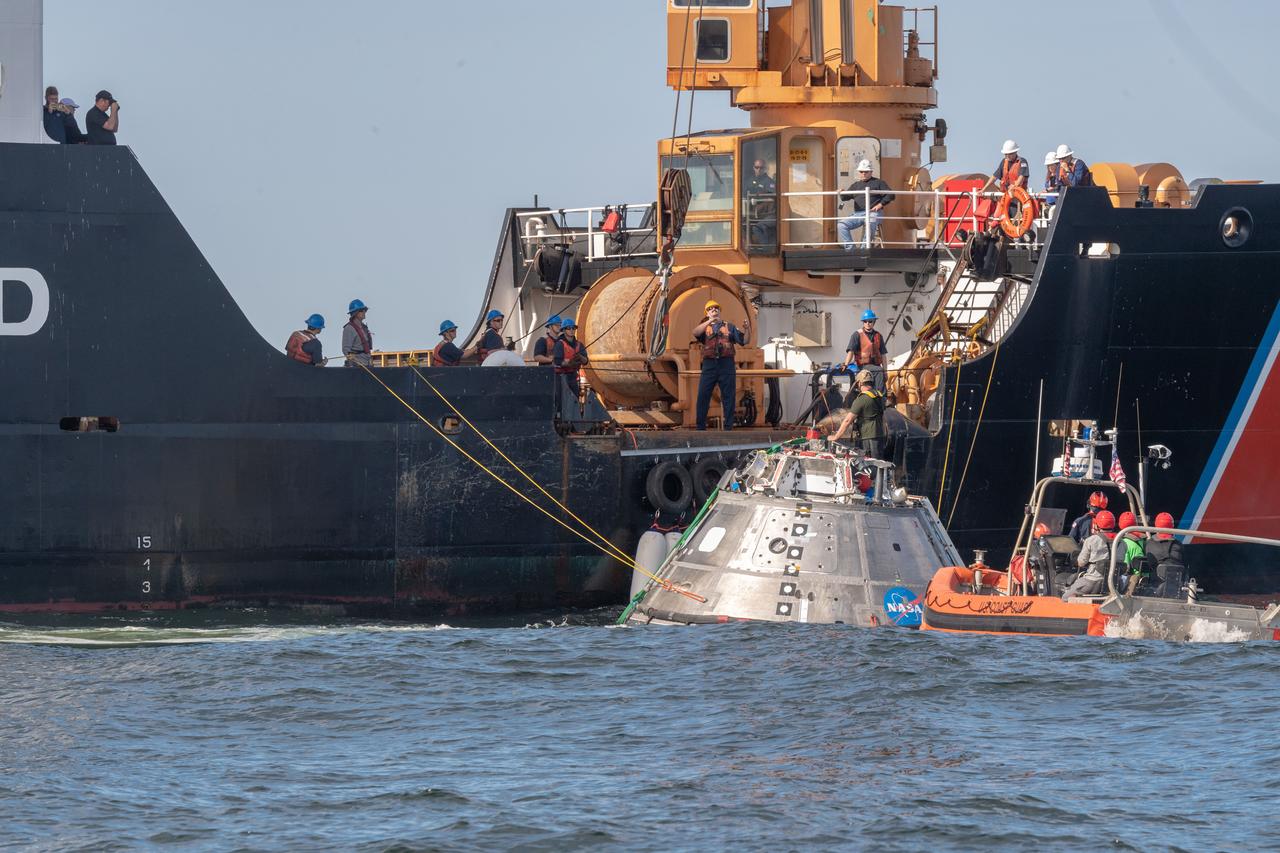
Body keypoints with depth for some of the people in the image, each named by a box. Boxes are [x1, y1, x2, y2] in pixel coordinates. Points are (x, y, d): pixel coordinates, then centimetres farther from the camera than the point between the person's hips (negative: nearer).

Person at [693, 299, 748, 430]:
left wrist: (747, 329, -8)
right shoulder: (704, 328, 16)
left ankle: (728, 427, 2)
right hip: (709, 364, 0)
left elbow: (744, 341, 11)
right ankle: (700, 427, -1)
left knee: (729, 397, -2)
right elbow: (695, 333, -7)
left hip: (727, 364, 0)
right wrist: (710, 321, -17)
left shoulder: (729, 327, 18)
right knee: (703, 395, -5)